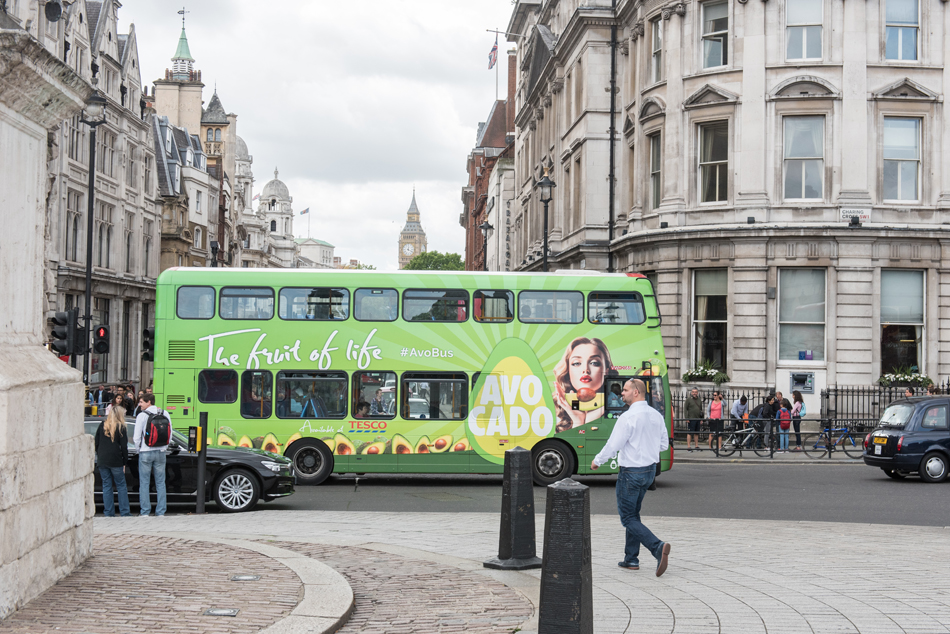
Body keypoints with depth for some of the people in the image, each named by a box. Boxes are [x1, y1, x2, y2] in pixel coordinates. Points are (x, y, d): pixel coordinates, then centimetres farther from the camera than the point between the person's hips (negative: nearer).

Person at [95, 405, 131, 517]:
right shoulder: (120, 427, -5)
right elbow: (124, 447, -6)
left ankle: (108, 513, 6)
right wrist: (124, 462, 1)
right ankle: (125, 513, 3)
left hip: (102, 461, 4)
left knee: (106, 486, 8)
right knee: (121, 486, 5)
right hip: (115, 461, -4)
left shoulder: (102, 425, 7)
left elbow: (96, 444, 10)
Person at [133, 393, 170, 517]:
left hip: (145, 452, -3)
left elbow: (136, 437, -6)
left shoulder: (142, 416, -8)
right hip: (160, 452, 3)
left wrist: (139, 449, 10)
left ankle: (145, 512, 4)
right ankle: (160, 512, 8)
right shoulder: (165, 414, 3)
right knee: (160, 482, 9)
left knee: (144, 483, 5)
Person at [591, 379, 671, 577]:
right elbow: (664, 444, 12)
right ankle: (631, 559, 22)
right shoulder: (656, 416, 4)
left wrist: (597, 461, -1)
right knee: (634, 513, 20)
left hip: (631, 472, -8)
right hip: (650, 470, 8)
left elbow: (613, 446, -17)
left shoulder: (628, 417, -20)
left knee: (628, 518, 0)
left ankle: (658, 547, -21)